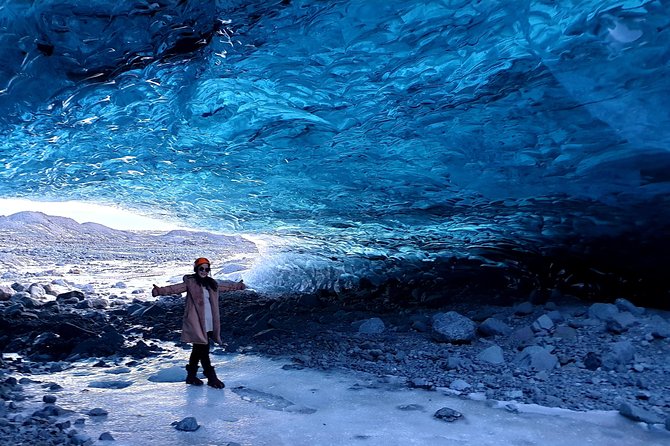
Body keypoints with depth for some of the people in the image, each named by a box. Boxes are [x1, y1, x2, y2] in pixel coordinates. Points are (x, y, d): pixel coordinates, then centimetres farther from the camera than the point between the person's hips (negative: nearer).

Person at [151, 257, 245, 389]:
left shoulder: (212, 284, 14)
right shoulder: (190, 283, -5)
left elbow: (226, 285, 30)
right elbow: (175, 288, -19)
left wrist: (239, 285, 44)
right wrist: (160, 290, -36)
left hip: (208, 324, 7)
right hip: (196, 323, -7)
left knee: (198, 349, 14)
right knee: (203, 349, -6)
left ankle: (191, 376, 26)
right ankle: (212, 377, 1)